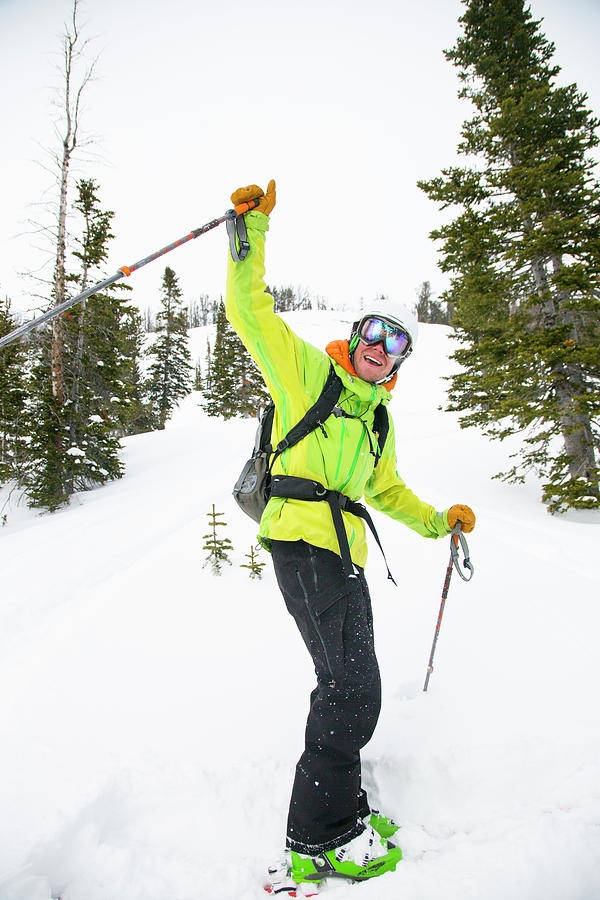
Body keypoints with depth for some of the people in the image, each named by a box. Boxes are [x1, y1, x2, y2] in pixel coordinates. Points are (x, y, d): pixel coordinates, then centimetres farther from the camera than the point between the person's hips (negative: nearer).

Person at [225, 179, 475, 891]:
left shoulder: (378, 422, 23)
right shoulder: (308, 371, 4)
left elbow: (386, 491, 32)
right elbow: (250, 311, -3)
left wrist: (437, 522, 24)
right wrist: (252, 231, -10)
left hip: (344, 553, 8)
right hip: (303, 539, -8)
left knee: (347, 690, 15)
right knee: (354, 692, -12)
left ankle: (334, 811, 34)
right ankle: (321, 840, 6)